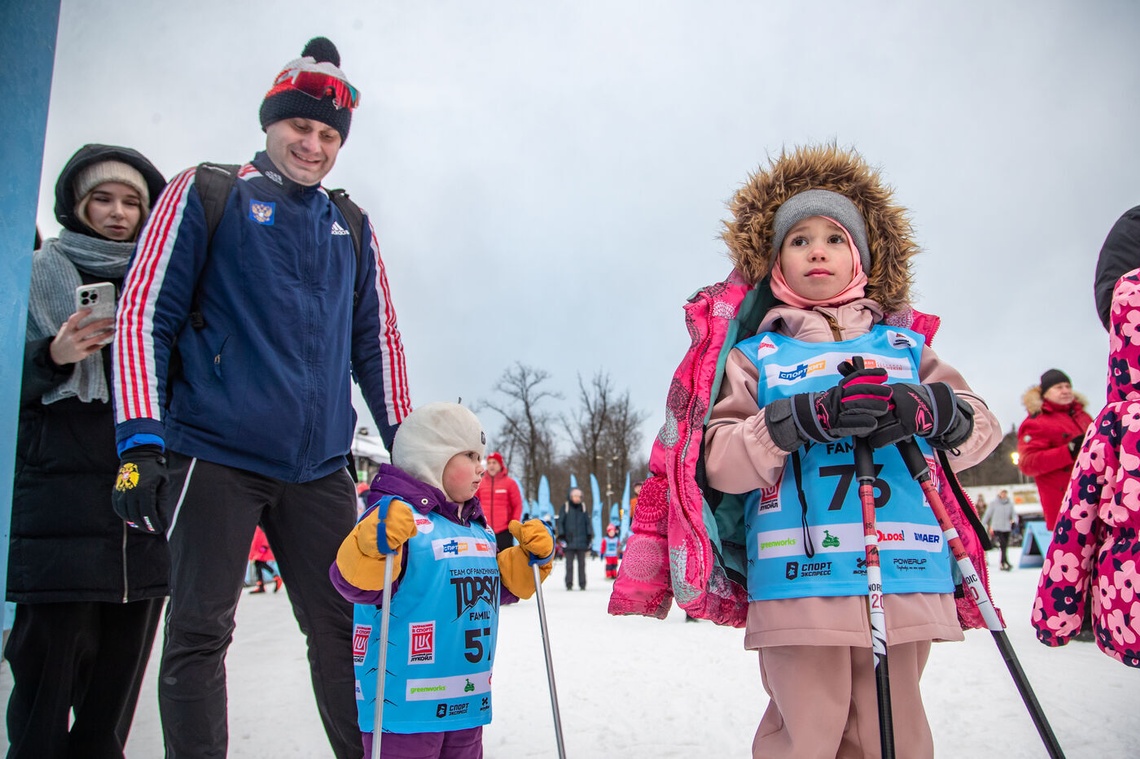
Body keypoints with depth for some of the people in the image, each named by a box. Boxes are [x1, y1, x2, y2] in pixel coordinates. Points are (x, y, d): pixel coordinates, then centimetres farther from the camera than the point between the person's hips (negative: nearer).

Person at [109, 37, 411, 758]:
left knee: (342, 627, 6)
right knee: (200, 631, 2)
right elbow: (146, 313, -1)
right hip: (215, 455, -3)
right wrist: (142, 439, -10)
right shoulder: (204, 194, 5)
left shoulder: (352, 228, 16)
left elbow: (377, 341, 18)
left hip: (320, 467, 3)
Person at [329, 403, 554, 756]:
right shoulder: (397, 515, -15)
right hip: (404, 704, -8)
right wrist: (373, 545, -44)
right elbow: (357, 582, -25)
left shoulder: (478, 527, 13)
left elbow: (502, 584, 23)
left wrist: (532, 556, 7)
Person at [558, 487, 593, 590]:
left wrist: (590, 536, 6)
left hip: (581, 541, 2)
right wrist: (561, 536, -4)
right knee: (569, 564, 0)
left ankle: (582, 584, 9)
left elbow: (588, 522, 13)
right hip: (569, 541, -2)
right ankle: (569, 584, 5)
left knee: (581, 564, 4)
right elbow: (560, 522, 4)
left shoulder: (583, 507, 9)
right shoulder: (565, 507, 3)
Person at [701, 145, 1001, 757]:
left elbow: (981, 429, 10)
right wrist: (804, 418, -17)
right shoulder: (756, 357, 10)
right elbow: (719, 460, -2)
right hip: (798, 584, -2)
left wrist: (927, 409, -12)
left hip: (904, 584, 3)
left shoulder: (903, 346, 18)